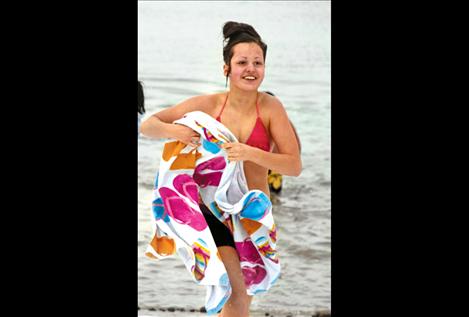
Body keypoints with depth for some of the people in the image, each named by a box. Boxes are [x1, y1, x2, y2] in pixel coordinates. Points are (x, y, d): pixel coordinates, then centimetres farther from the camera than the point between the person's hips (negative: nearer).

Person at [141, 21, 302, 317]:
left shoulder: (270, 107, -11)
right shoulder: (209, 105, -8)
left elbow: (294, 165, -16)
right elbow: (148, 125, -1)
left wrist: (250, 153, -30)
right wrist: (173, 130, -23)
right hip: (214, 212, -1)